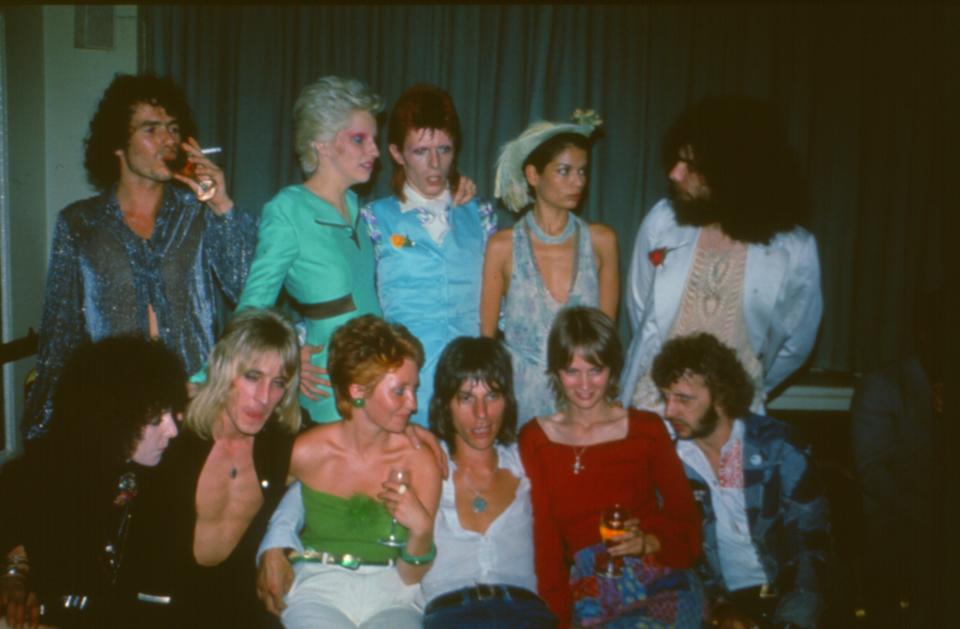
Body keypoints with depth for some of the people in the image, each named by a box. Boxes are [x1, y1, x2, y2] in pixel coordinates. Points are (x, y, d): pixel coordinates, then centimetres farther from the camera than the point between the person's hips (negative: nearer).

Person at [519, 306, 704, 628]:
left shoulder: (646, 429, 7)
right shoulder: (534, 439, 6)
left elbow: (686, 523, 7)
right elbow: (544, 539, 1)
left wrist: (648, 542, -14)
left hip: (660, 578, -1)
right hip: (587, 588, 1)